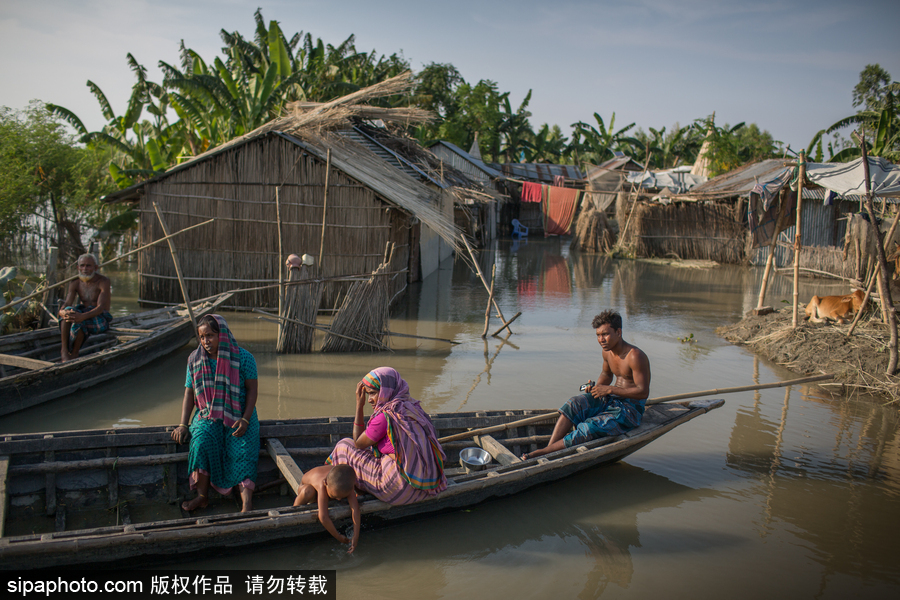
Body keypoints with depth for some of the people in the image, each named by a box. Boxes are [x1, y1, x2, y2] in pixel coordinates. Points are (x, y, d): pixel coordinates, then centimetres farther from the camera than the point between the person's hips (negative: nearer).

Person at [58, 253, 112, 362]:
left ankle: (74, 353, -18)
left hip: (100, 318, -4)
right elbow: (67, 303, -8)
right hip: (82, 314, 4)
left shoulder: (103, 281, -12)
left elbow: (101, 307, -23)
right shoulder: (75, 283, 3)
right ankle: (64, 351, -33)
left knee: (78, 322, -36)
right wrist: (62, 311, -35)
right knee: (68, 311, -30)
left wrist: (82, 316, -42)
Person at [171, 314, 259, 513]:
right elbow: (189, 394, 9)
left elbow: (252, 389, -4)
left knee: (242, 447, -28)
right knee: (202, 441, -29)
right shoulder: (194, 359, 7)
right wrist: (183, 424, -1)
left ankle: (247, 500, -38)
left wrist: (245, 420, -16)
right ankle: (202, 496, -20)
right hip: (208, 415, 2)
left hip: (238, 416, -2)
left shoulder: (243, 357, -4)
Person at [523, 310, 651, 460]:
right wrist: (596, 387, 0)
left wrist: (609, 389, -24)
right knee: (574, 403, -18)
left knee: (589, 428, -27)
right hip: (610, 400, 7)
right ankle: (549, 448, -27)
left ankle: (544, 453, -27)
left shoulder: (635, 356, -20)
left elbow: (643, 391, -23)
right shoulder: (607, 351, 4)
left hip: (631, 408, -7)